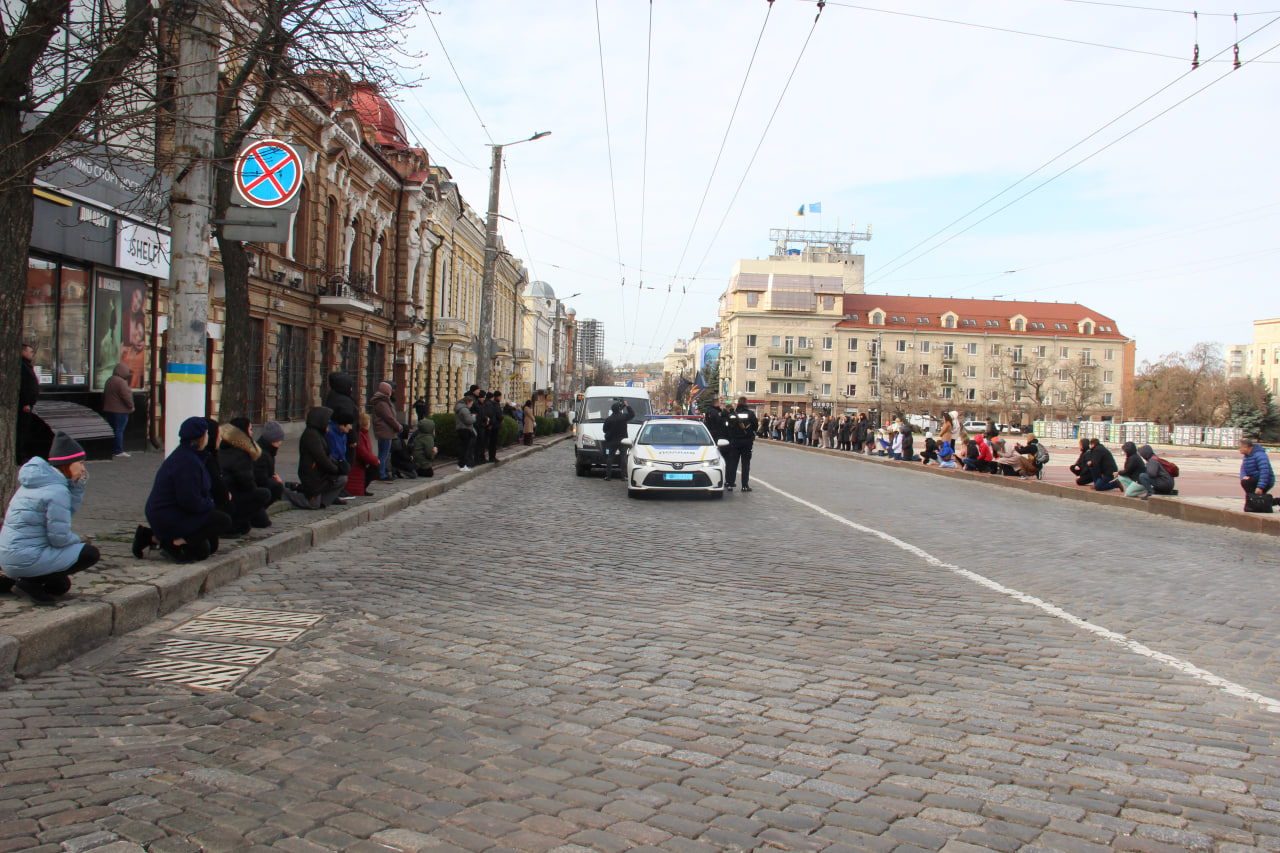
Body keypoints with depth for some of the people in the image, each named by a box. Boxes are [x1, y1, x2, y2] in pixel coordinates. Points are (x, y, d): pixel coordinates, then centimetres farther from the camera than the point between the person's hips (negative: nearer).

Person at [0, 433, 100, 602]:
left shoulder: (38, 479, 8)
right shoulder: (57, 491, -21)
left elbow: (67, 511, 14)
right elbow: (60, 537, -19)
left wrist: (78, 486, 3)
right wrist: (78, 541, 2)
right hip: (27, 559, -10)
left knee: (61, 586, 25)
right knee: (90, 553, -9)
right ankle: (31, 580, -7)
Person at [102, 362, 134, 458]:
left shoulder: (109, 381, 14)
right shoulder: (121, 382, -17)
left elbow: (104, 395, 20)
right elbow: (126, 396, -20)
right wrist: (131, 406, -7)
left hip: (108, 410, 9)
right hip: (120, 411, -9)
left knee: (112, 430, 13)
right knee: (119, 430, -5)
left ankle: (112, 451, 16)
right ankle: (118, 452, -4)